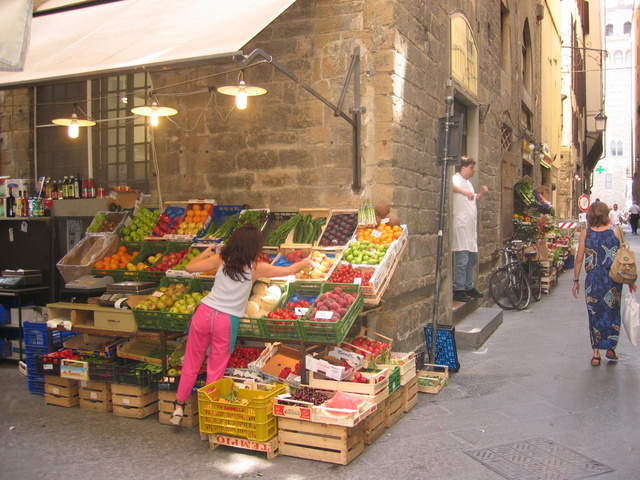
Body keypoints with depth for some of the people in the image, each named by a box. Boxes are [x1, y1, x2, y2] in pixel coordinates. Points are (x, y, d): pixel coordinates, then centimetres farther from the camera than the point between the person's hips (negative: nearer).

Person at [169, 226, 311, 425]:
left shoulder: (220, 259, 2)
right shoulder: (256, 268, -3)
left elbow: (189, 267, 7)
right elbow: (291, 270, 5)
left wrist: (206, 252, 23)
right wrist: (306, 262, 24)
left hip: (204, 313, 3)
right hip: (226, 321, -2)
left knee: (191, 364, 15)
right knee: (215, 371, 11)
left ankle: (179, 406, 24)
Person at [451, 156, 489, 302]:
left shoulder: (468, 183, 23)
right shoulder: (456, 179, -9)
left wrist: (481, 194, 17)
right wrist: (464, 191, -38)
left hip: (471, 226, 10)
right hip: (461, 225, -10)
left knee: (472, 258, 16)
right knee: (462, 260, -10)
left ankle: (468, 287, 26)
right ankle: (458, 290, -4)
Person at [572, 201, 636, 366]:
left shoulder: (585, 233, -4)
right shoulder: (615, 231, -3)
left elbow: (579, 259, -4)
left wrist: (576, 280, 5)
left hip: (593, 279, 0)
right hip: (613, 279, 1)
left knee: (595, 314, 8)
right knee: (613, 312, 17)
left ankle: (596, 354, 10)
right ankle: (610, 348, 20)